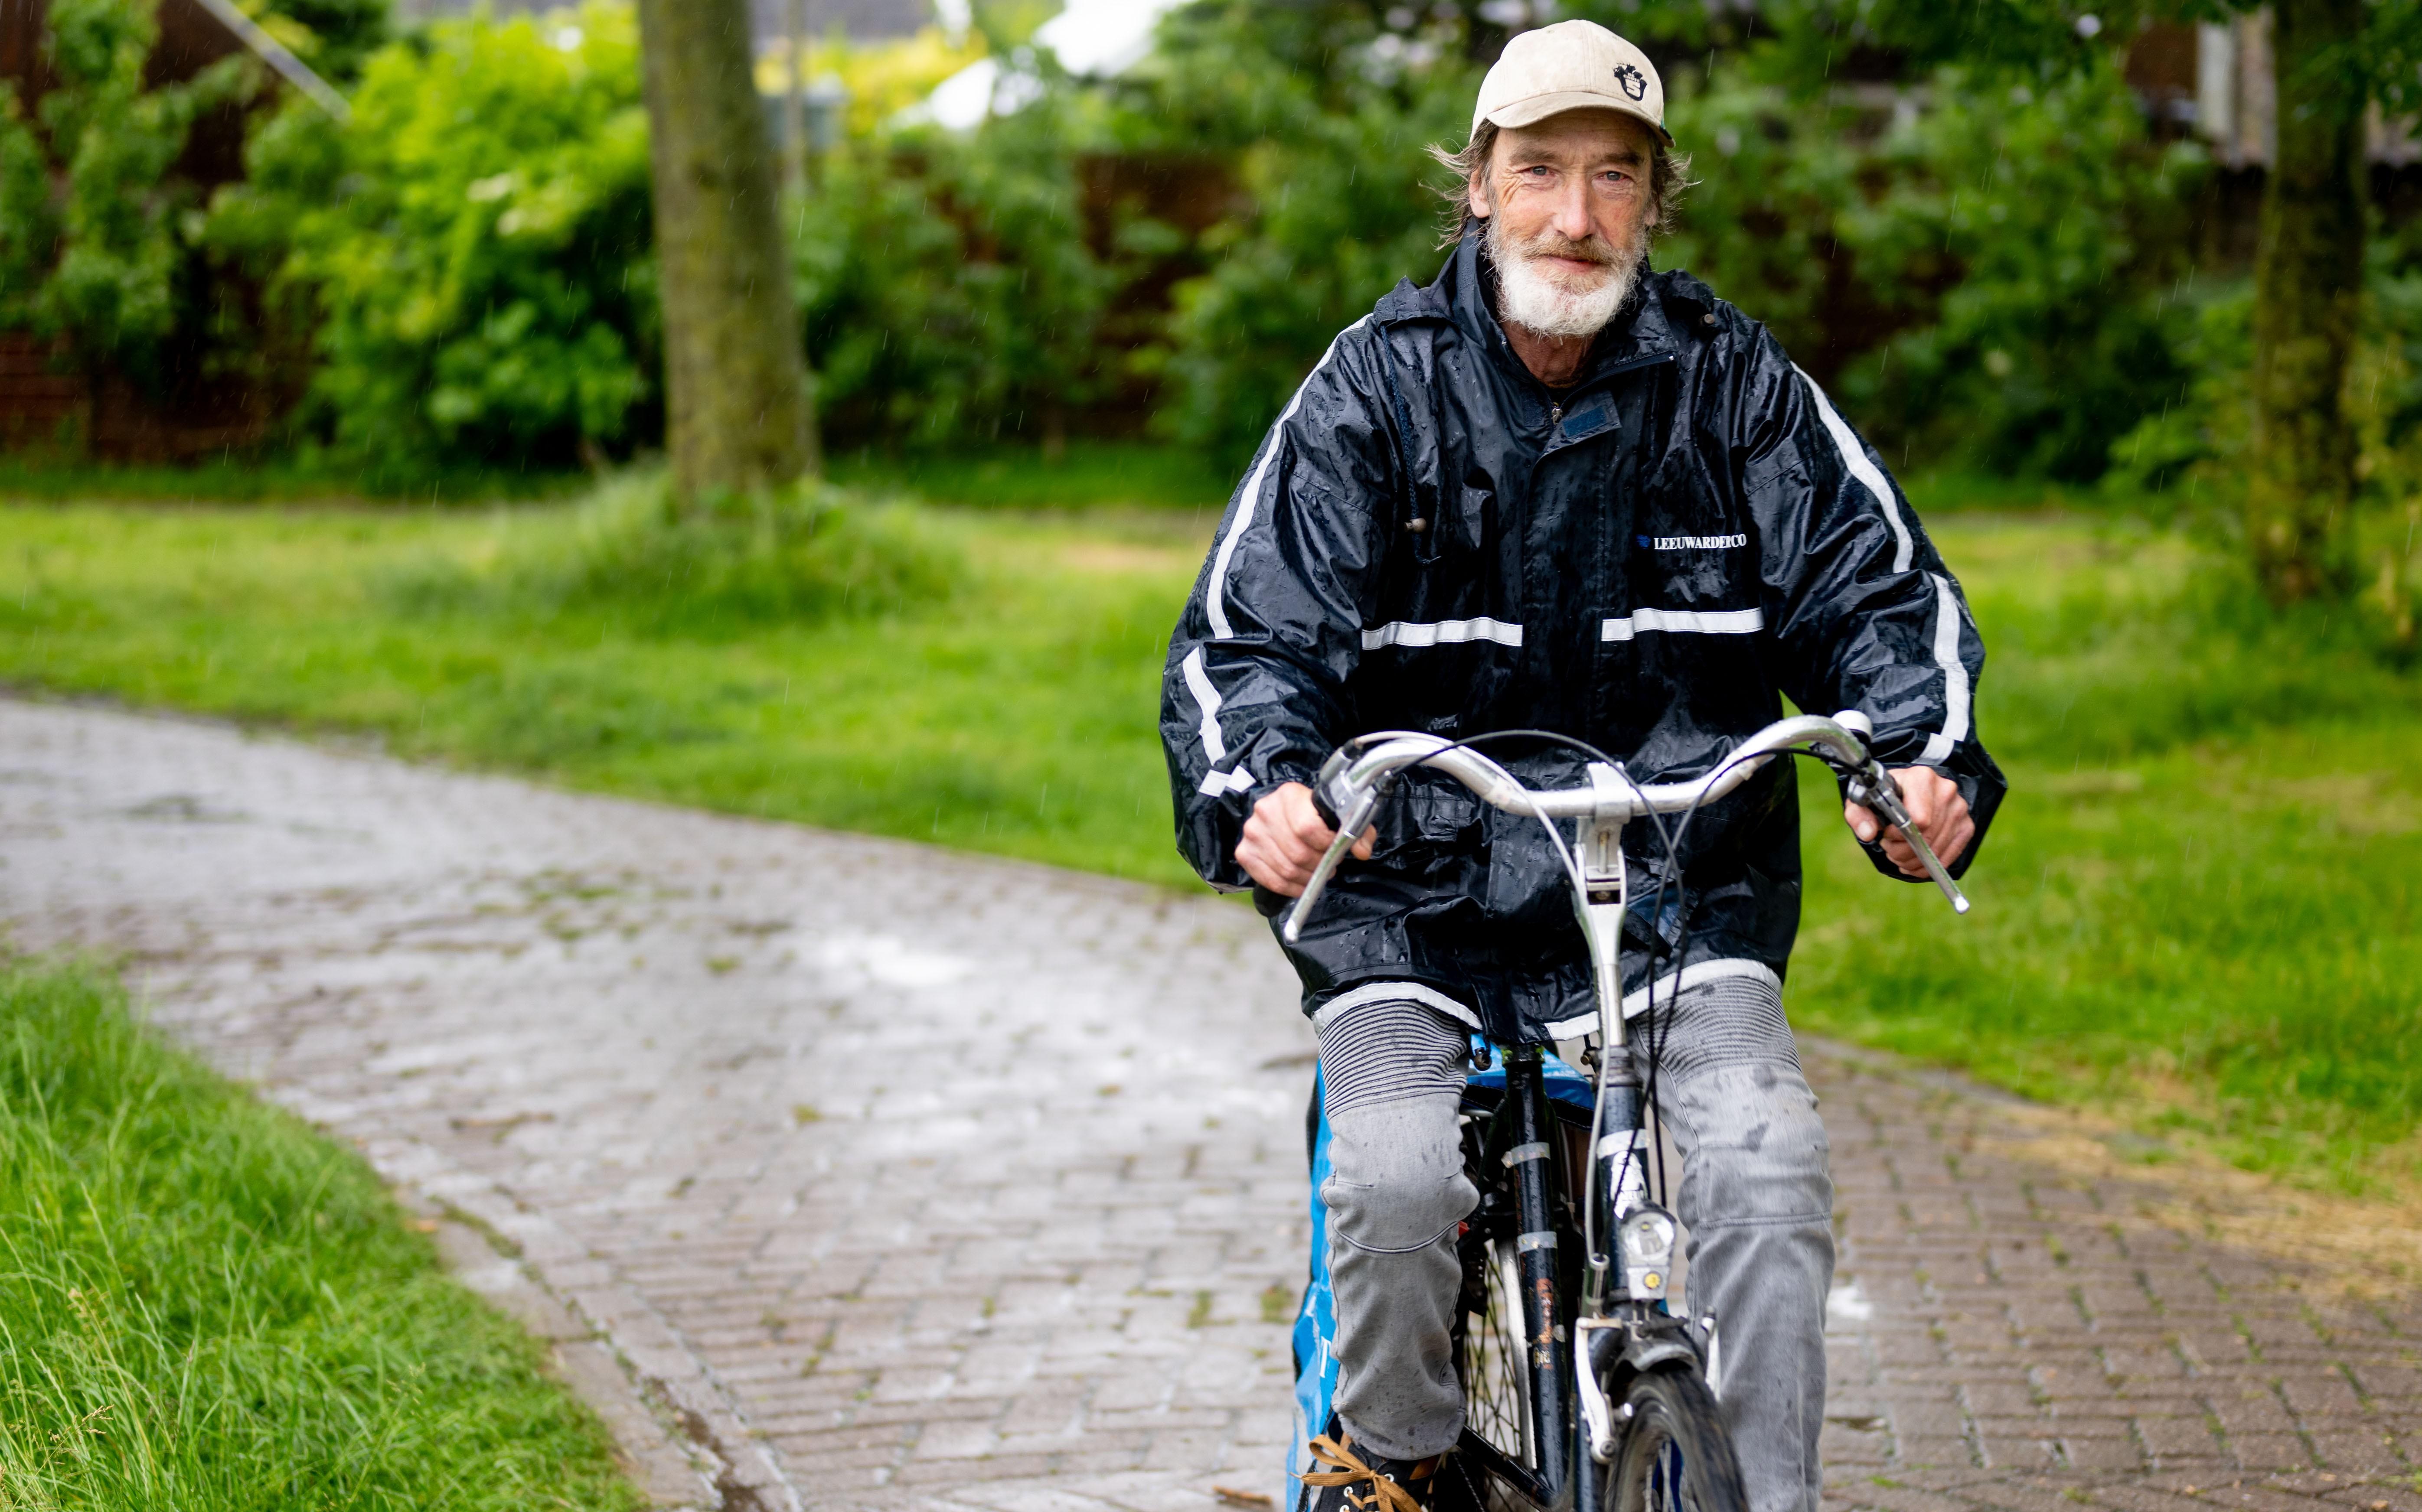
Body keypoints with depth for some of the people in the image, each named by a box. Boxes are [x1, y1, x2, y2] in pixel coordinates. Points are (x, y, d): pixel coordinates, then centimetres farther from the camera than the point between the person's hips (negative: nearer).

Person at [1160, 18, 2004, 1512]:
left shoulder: (1732, 380, 2)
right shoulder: (1378, 388, -2)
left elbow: (1876, 582, 2)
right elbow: (1250, 631, -6)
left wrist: (1924, 755, -19)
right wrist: (1258, 789, -28)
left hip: (1680, 883, 1)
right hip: (1419, 892, -1)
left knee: (1768, 1159, -22)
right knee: (1396, 1178, -23)